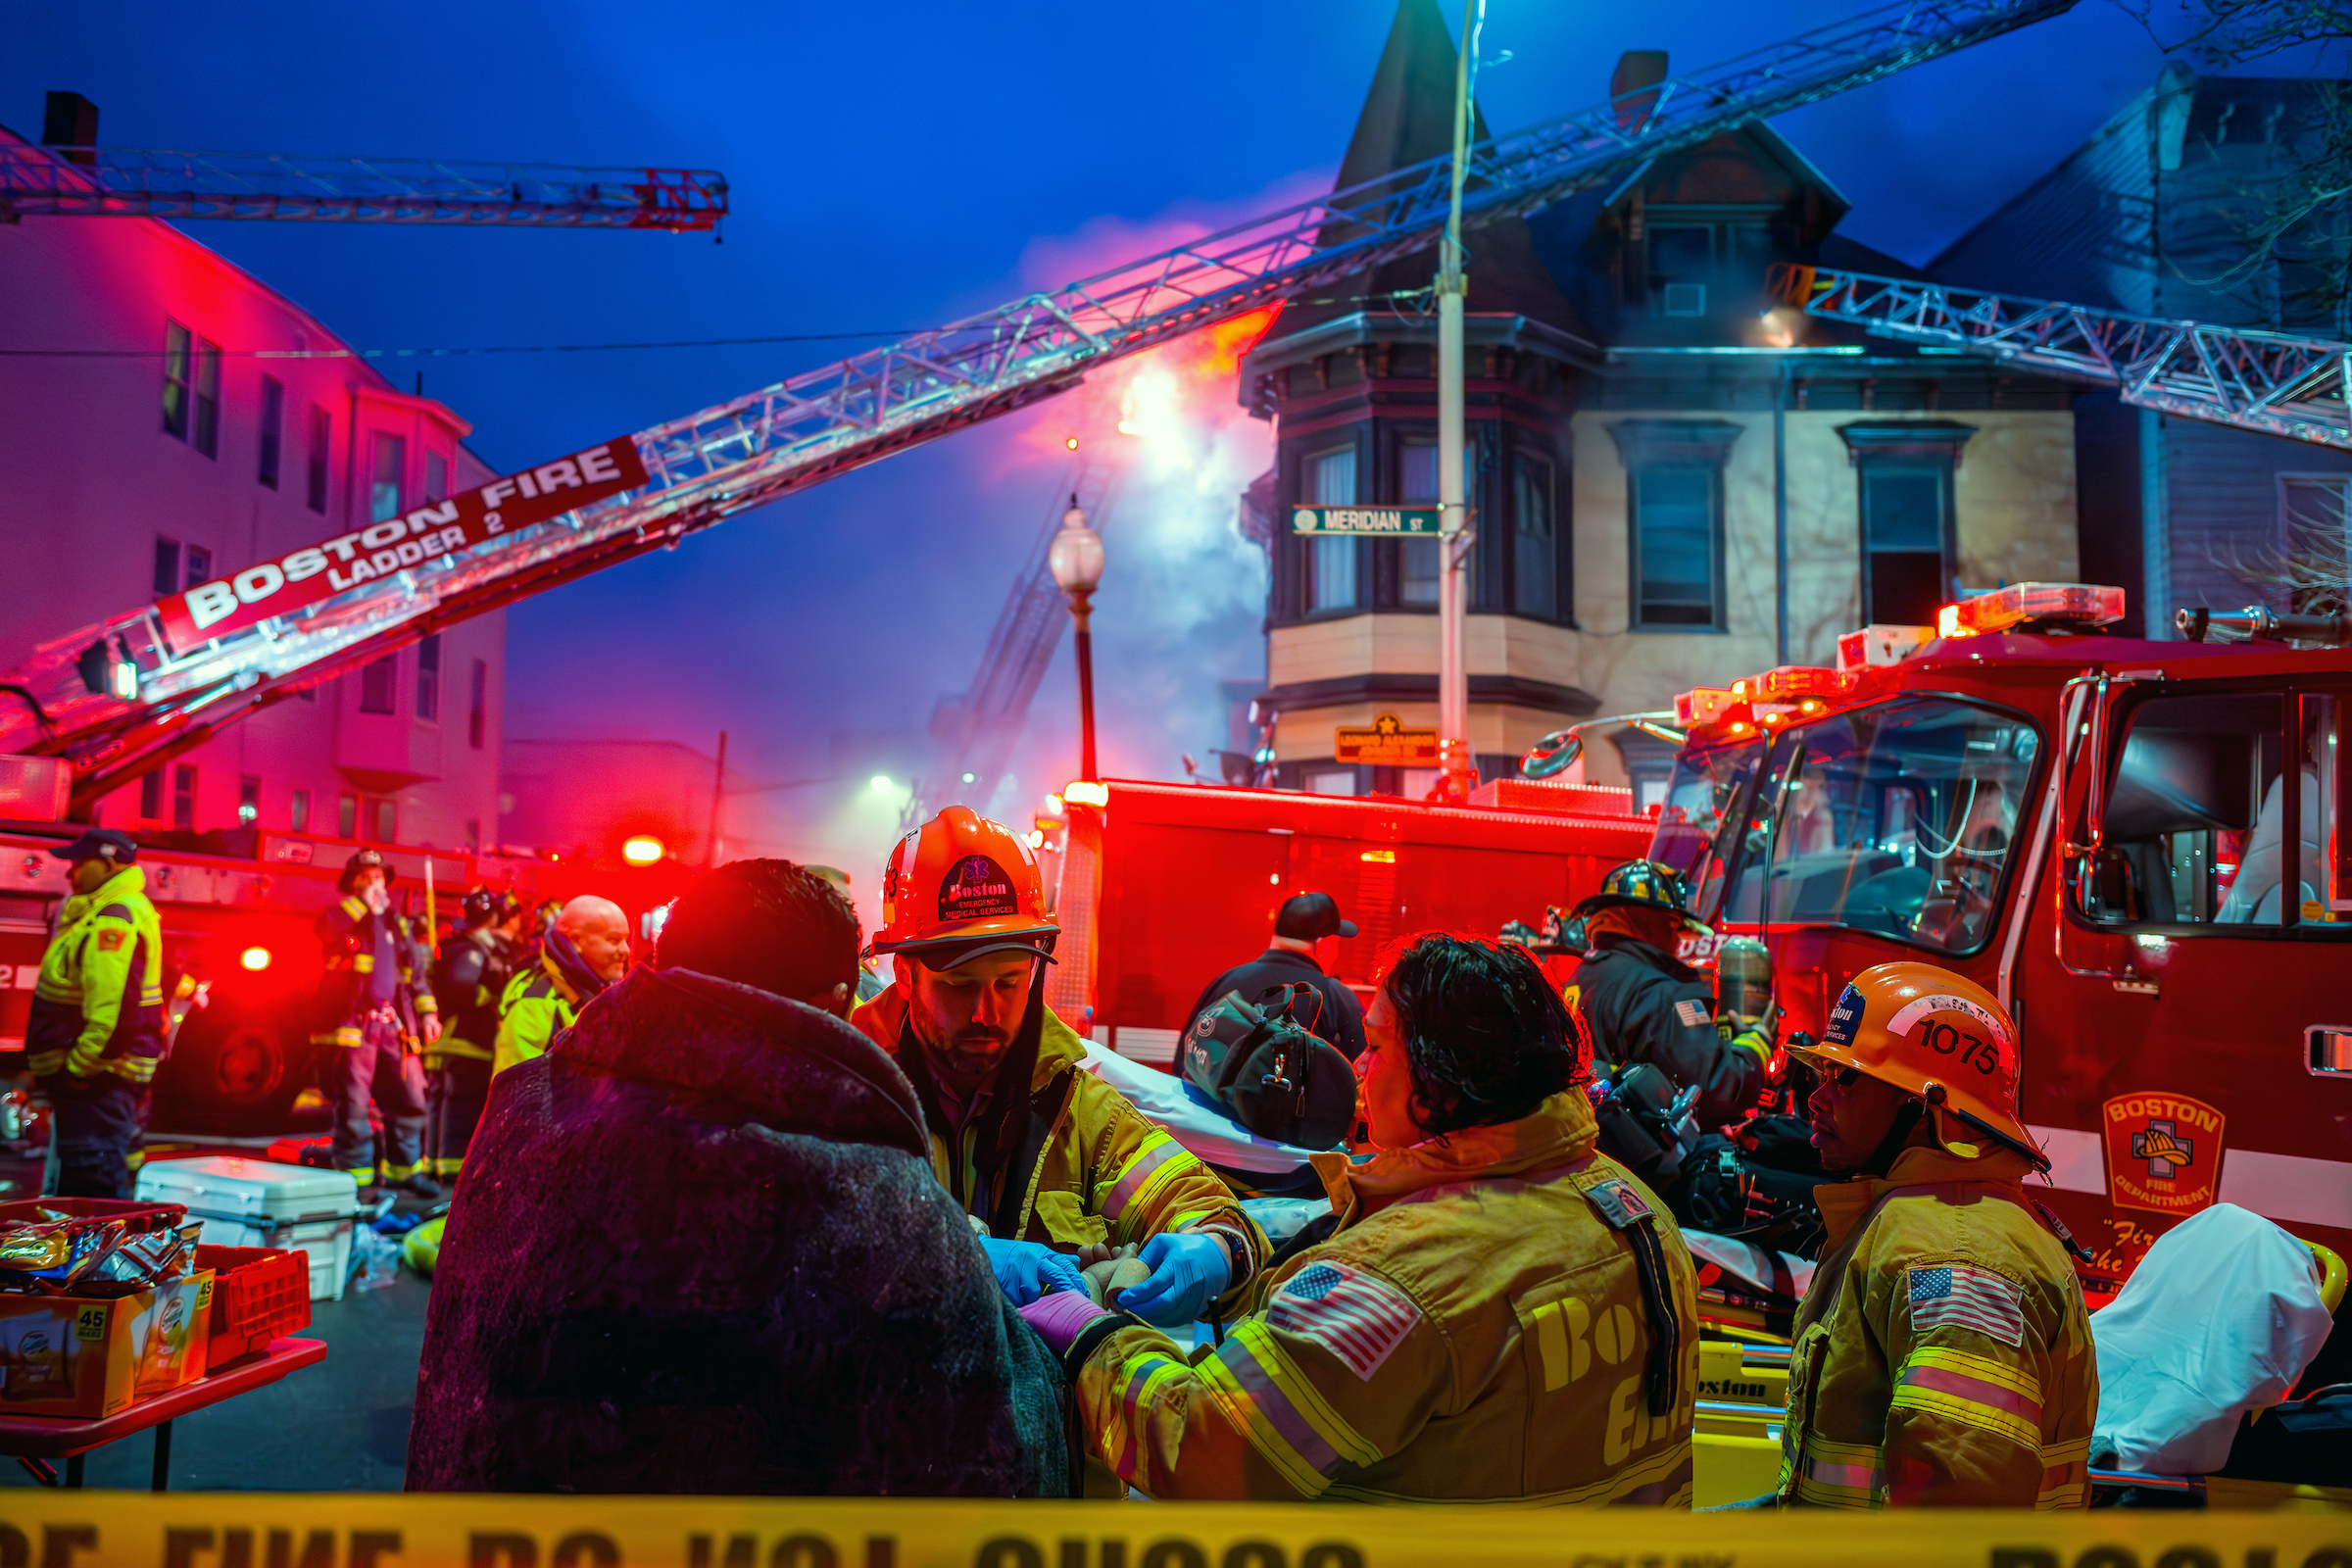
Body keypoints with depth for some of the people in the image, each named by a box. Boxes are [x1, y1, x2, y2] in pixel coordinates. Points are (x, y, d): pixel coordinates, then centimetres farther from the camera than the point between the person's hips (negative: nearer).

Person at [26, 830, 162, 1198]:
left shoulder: (115, 920, -19)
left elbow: (113, 1008, -28)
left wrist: (76, 1068, -21)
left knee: (94, 1190, -9)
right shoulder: (102, 913, 18)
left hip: (95, 1082, -11)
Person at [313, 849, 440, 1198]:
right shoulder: (341, 917, 6)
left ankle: (405, 1168, 18)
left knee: (410, 1097, 5)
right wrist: (362, 903, -12)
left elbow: (418, 972, 20)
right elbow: (325, 928, -20)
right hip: (352, 1023, -5)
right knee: (353, 1103, -4)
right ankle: (356, 1175, 4)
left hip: (394, 1025, 5)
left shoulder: (397, 924, 20)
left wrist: (428, 1012, 11)